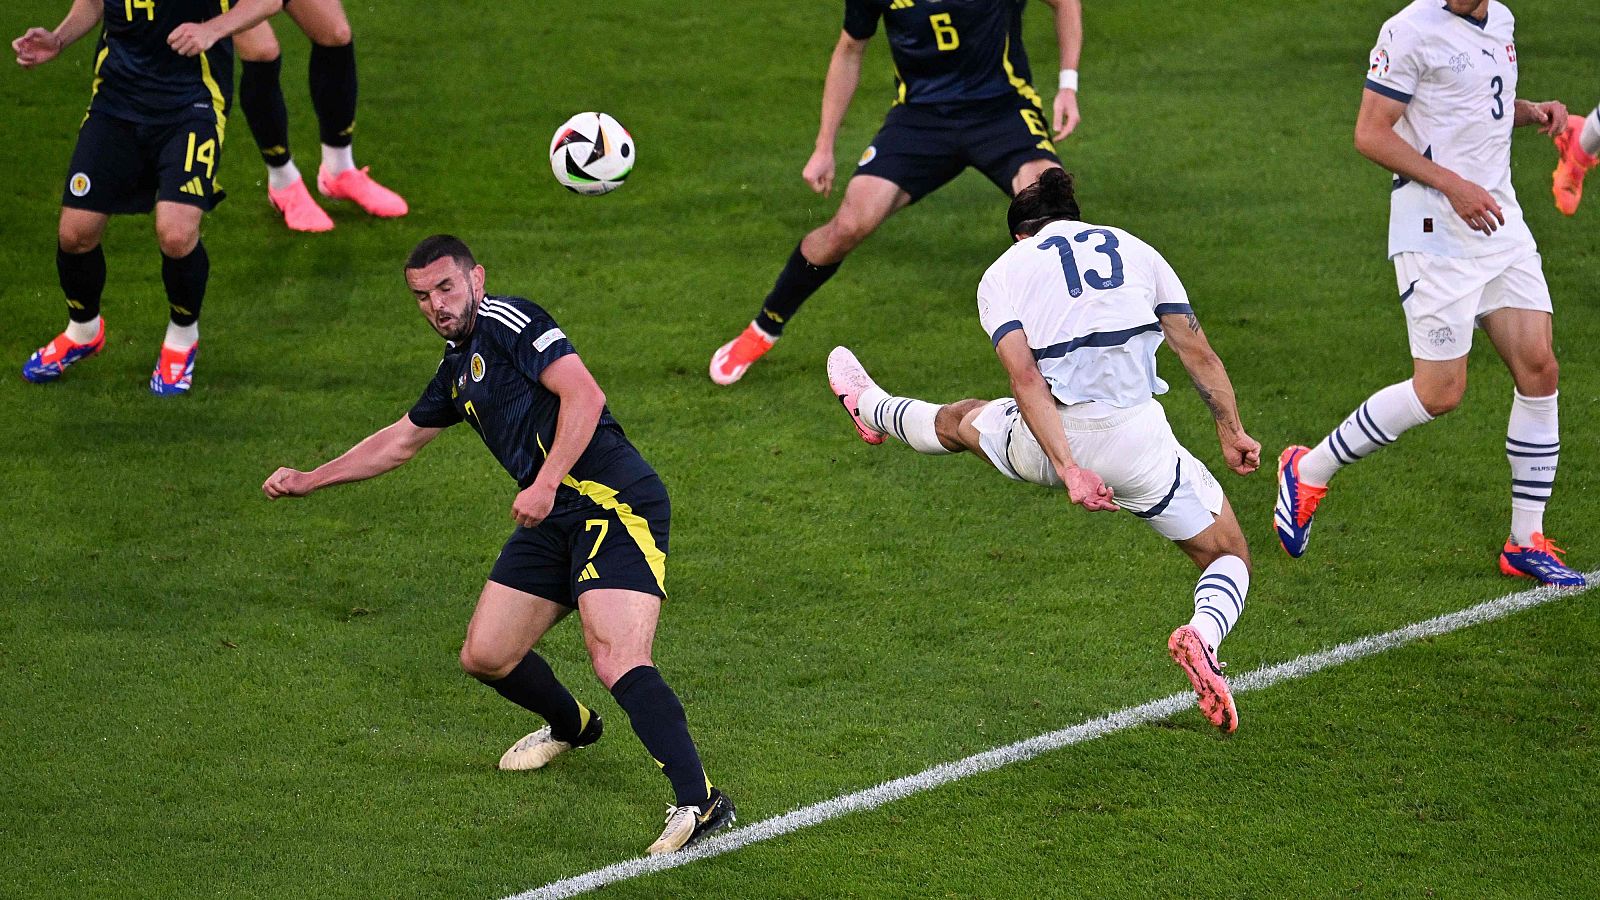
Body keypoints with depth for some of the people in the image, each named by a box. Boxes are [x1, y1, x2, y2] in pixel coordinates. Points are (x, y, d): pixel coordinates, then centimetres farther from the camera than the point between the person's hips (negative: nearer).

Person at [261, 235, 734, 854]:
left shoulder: (508, 322, -6)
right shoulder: (458, 368, 22)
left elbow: (584, 395, -18)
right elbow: (401, 440, 37)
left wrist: (546, 483, -25)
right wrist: (310, 480, 41)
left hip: (612, 500, -9)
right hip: (554, 521, 9)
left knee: (617, 661, -25)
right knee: (485, 656, 13)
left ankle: (701, 802, -31)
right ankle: (571, 727, 42)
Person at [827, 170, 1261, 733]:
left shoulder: (1004, 273, 7)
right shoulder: (1135, 249, 14)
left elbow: (1025, 377, -9)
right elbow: (1198, 352, 5)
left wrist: (1068, 468, -16)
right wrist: (1232, 432, 8)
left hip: (1049, 440, 0)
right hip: (1137, 442, 0)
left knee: (960, 421, 34)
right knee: (1230, 557, 12)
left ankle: (872, 412, 64)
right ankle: (1201, 634, -20)